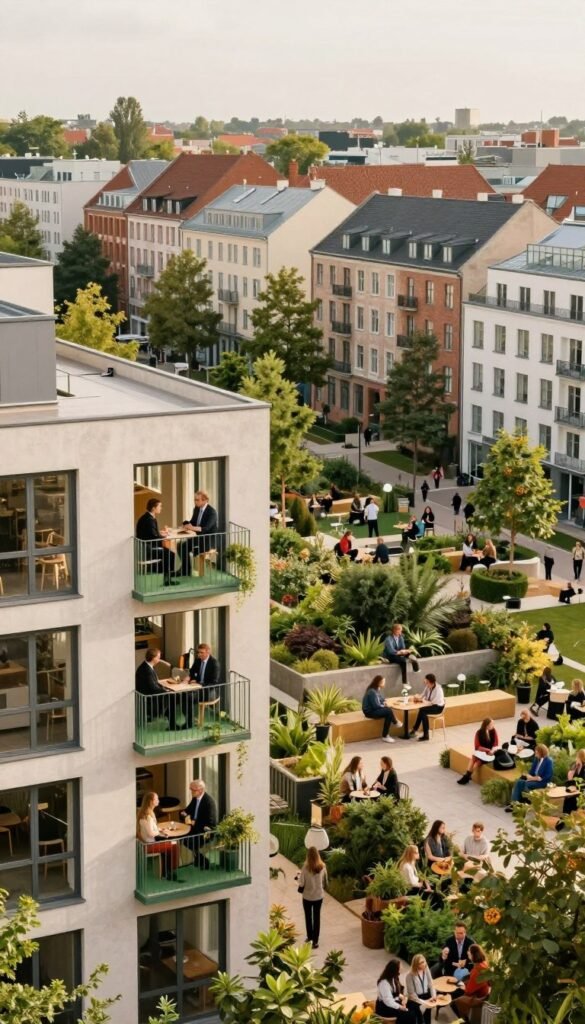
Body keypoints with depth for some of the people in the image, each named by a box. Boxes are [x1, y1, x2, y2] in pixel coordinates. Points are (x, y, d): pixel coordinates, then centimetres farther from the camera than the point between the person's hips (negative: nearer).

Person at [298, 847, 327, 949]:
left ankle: (310, 937, 31)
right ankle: (315, 940, 13)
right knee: (317, 917, 11)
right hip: (319, 896, 2)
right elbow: (325, 881, 2)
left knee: (308, 917, 17)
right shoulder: (322, 866, -11)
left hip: (307, 896, -2)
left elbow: (301, 883, -17)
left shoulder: (306, 867, -21)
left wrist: (300, 889, 3)